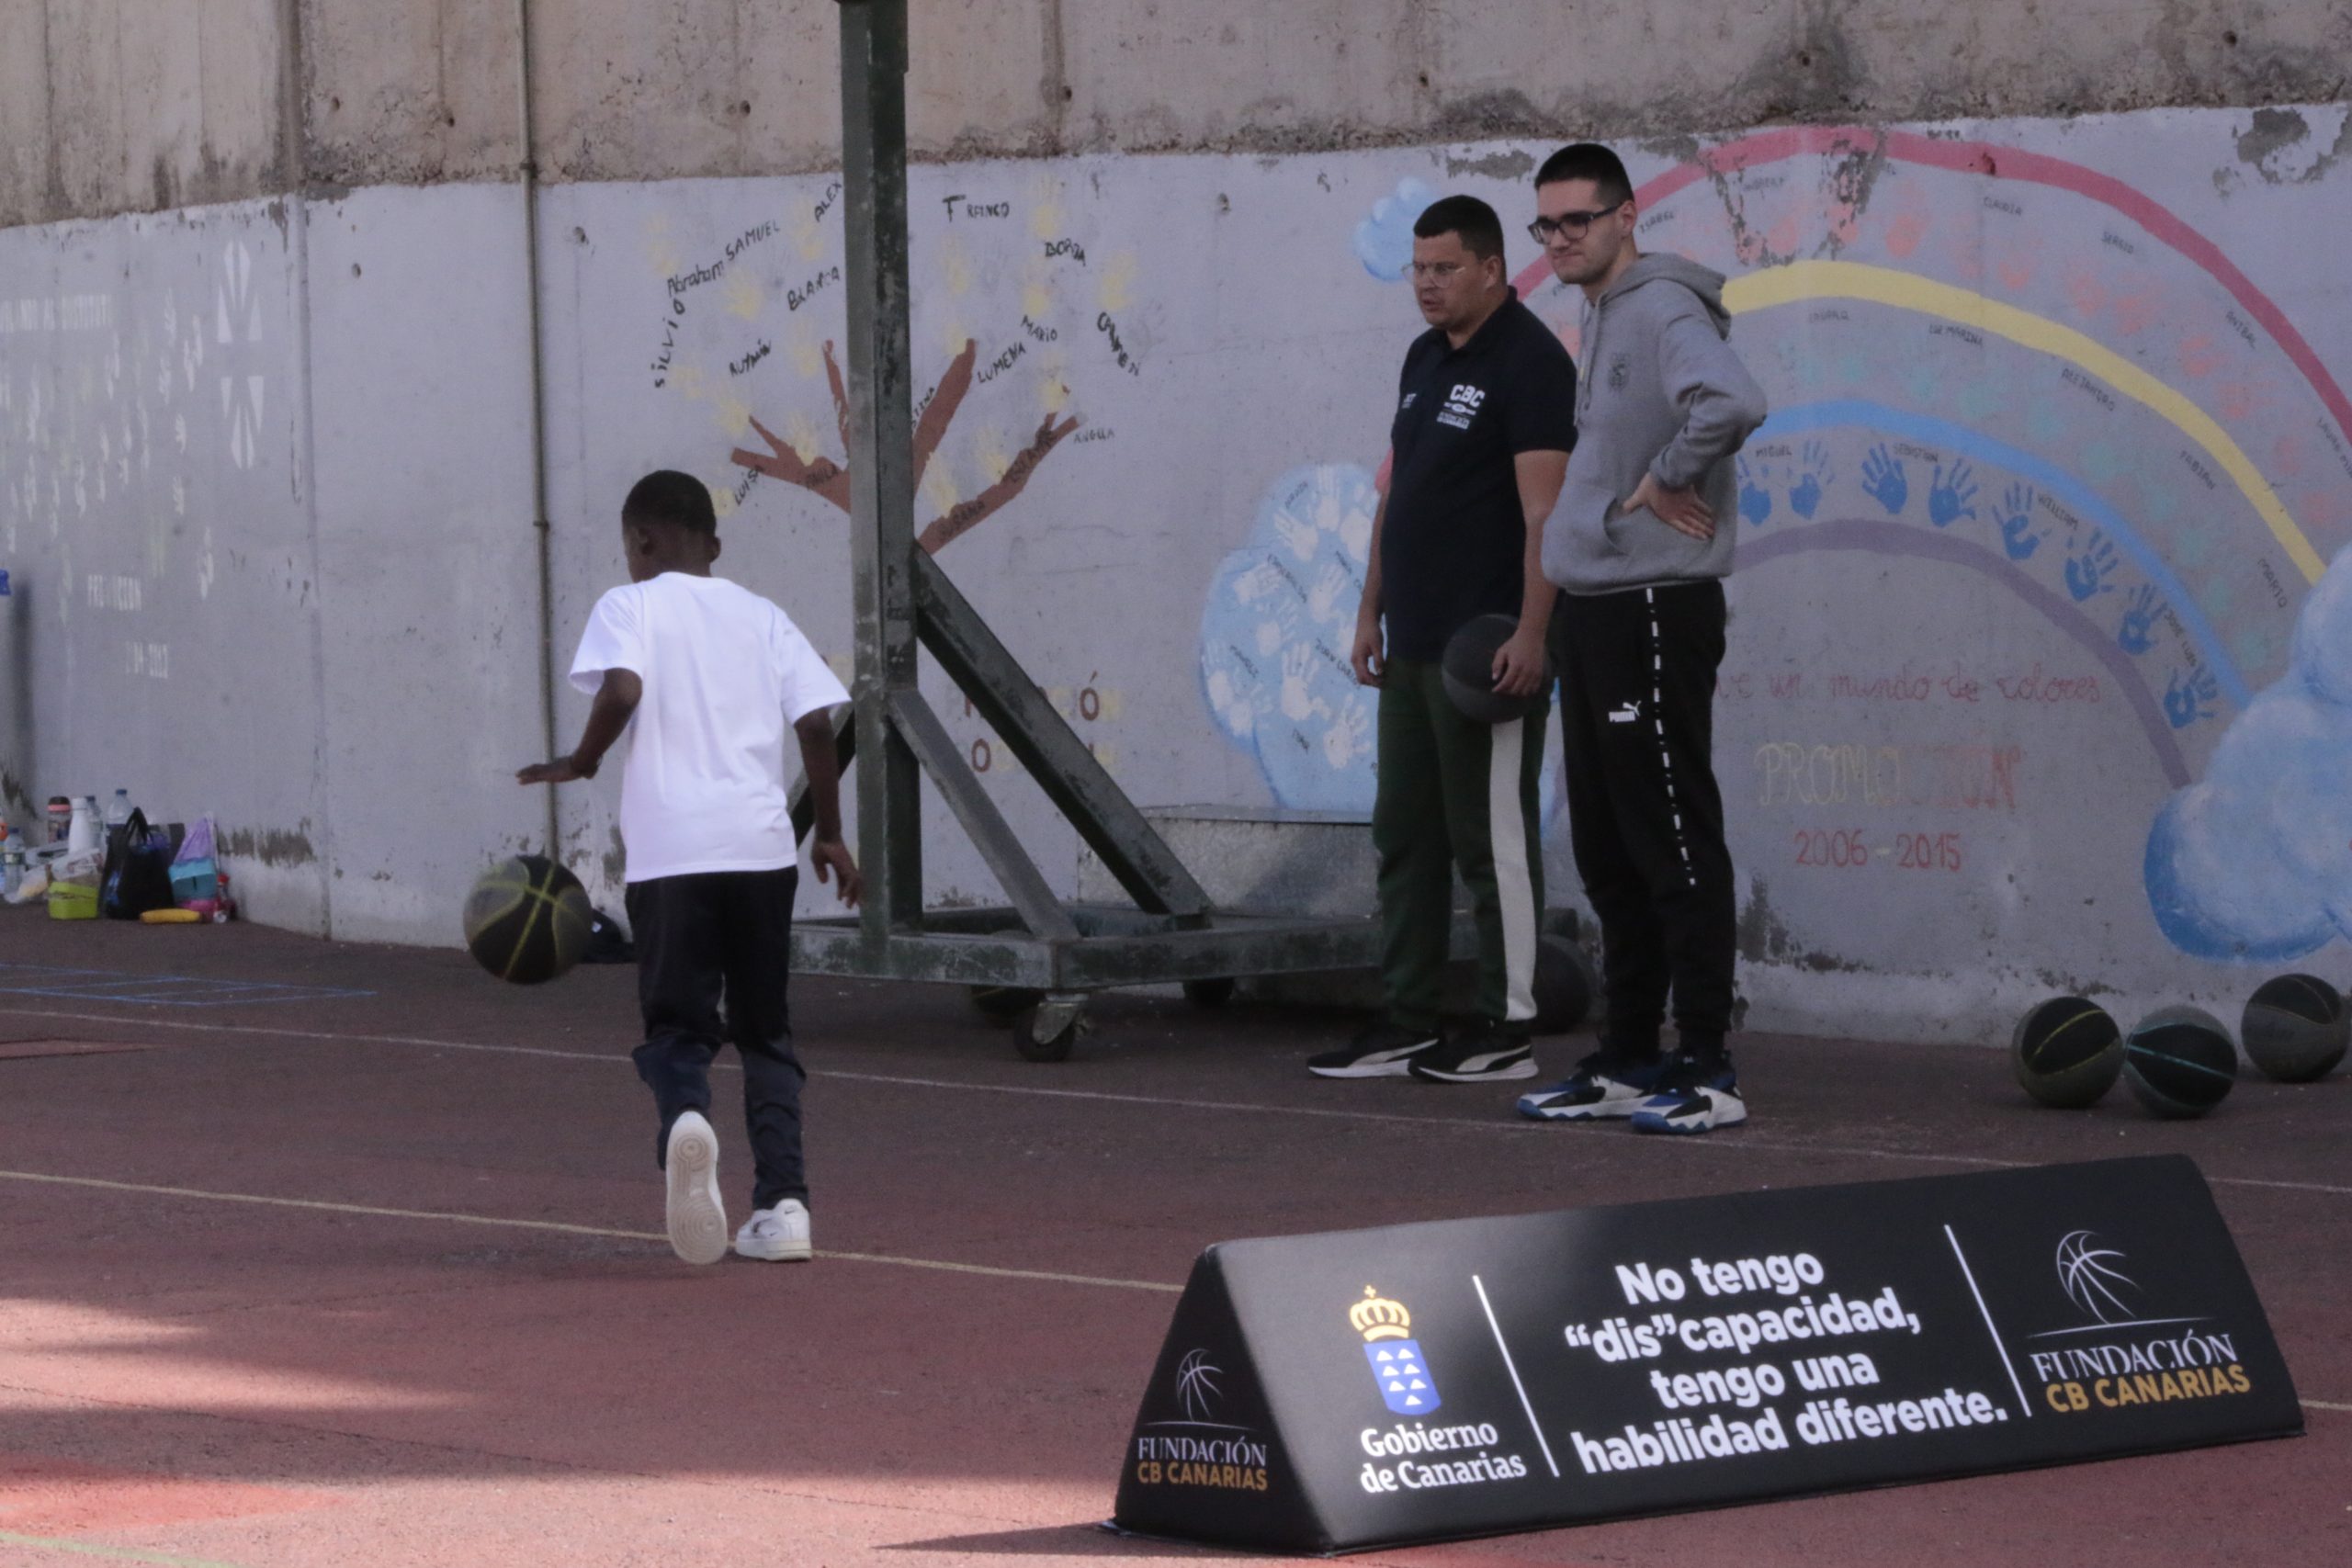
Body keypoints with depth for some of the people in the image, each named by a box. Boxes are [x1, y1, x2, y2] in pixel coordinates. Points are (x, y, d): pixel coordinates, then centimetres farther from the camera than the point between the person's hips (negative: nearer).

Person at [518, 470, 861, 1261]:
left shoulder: (628, 607, 4)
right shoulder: (762, 617, 15)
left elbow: (622, 689, -15)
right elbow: (817, 723, 6)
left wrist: (581, 761, 2)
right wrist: (830, 831, 15)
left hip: (669, 853, -3)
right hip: (760, 846, 3)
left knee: (677, 1026, 3)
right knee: (766, 1031, 15)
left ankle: (686, 1117, -30)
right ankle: (782, 1200, 3)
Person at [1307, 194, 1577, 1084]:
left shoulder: (1528, 361, -12)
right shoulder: (1425, 358, 16)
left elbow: (1543, 510, -19)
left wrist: (1531, 634, -25)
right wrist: (1371, 610, 18)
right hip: (1414, 644, 9)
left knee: (1492, 838, -4)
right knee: (1405, 834, 11)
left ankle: (1506, 1032, 1)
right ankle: (1405, 1025, 16)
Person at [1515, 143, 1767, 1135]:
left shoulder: (1662, 311, -14)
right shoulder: (1600, 321, 17)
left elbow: (1732, 403, -33)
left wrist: (1664, 481, -20)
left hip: (1655, 612, -10)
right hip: (1593, 609, 10)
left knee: (1676, 847, -8)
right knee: (1608, 855, 13)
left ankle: (1707, 1072, -7)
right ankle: (1628, 1061, 20)